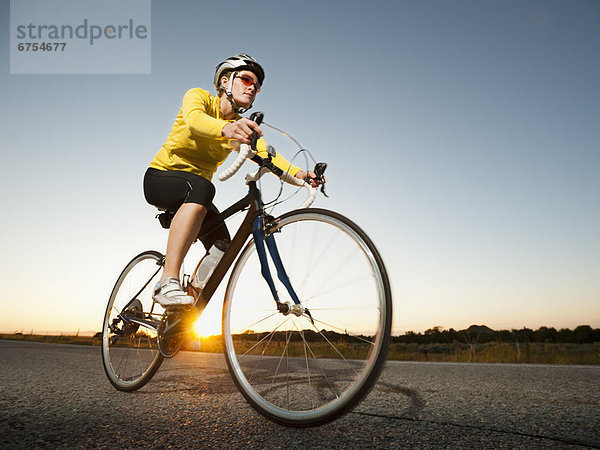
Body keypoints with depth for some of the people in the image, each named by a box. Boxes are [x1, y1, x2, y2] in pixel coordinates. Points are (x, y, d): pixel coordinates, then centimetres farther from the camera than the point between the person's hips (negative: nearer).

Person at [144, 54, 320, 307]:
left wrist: (298, 174, -38)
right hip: (162, 177, -6)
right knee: (202, 188, -38)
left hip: (196, 188, 6)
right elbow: (194, 119, -35)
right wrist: (227, 128, -58)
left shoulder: (243, 127, 3)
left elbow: (266, 153, -17)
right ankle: (167, 283, -42)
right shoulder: (199, 96, -10)